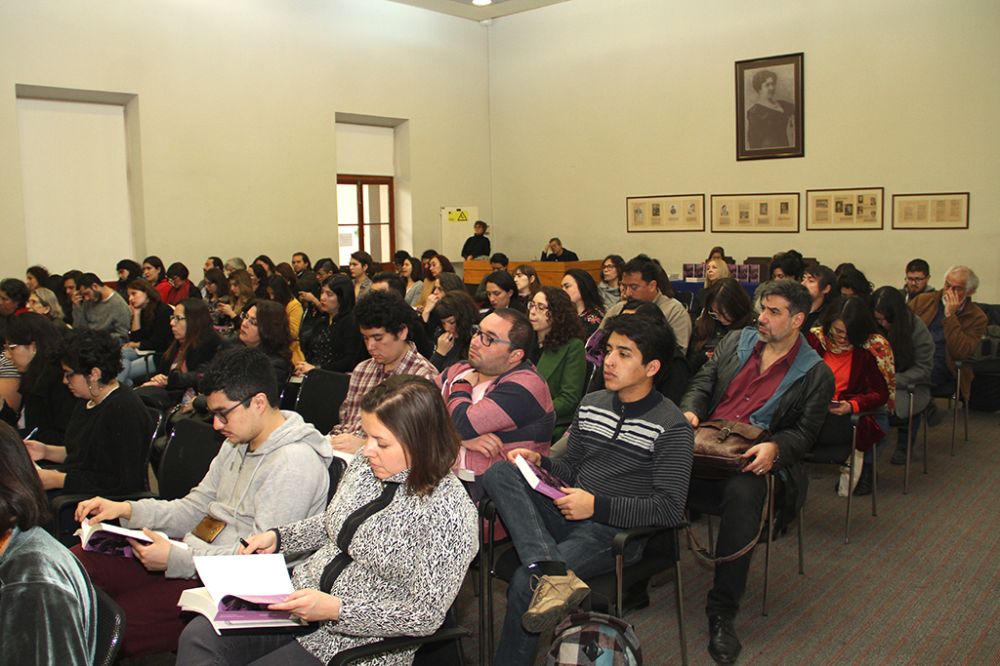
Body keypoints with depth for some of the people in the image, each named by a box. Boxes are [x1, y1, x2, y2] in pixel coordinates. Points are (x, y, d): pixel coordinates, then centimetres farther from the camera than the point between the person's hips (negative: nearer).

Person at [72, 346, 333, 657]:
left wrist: (176, 560, -23)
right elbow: (195, 508, 16)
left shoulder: (294, 463, -19)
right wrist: (126, 510, 3)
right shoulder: (236, 444, 13)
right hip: (196, 556, 9)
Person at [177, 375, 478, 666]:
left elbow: (426, 616, -21)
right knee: (197, 637, -9)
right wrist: (277, 536, 3)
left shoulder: (448, 511, -24)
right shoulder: (366, 465, -1)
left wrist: (335, 609, -27)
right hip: (304, 596, 7)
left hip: (361, 637, -7)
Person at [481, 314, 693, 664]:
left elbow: (670, 510, -14)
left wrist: (597, 505, -18)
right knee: (498, 473, -19)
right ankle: (553, 573, -37)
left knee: (524, 582, -28)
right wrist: (540, 461, -1)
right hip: (568, 514, 7)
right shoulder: (591, 404, 12)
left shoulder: (672, 427, -9)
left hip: (616, 530, -7)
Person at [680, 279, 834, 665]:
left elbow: (804, 433, 2)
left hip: (752, 459, -3)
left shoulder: (816, 373, 5)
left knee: (743, 494, -38)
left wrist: (774, 448, -20)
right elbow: (702, 383, 16)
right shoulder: (736, 341, 16)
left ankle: (722, 612, -24)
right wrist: (689, 412, -6)